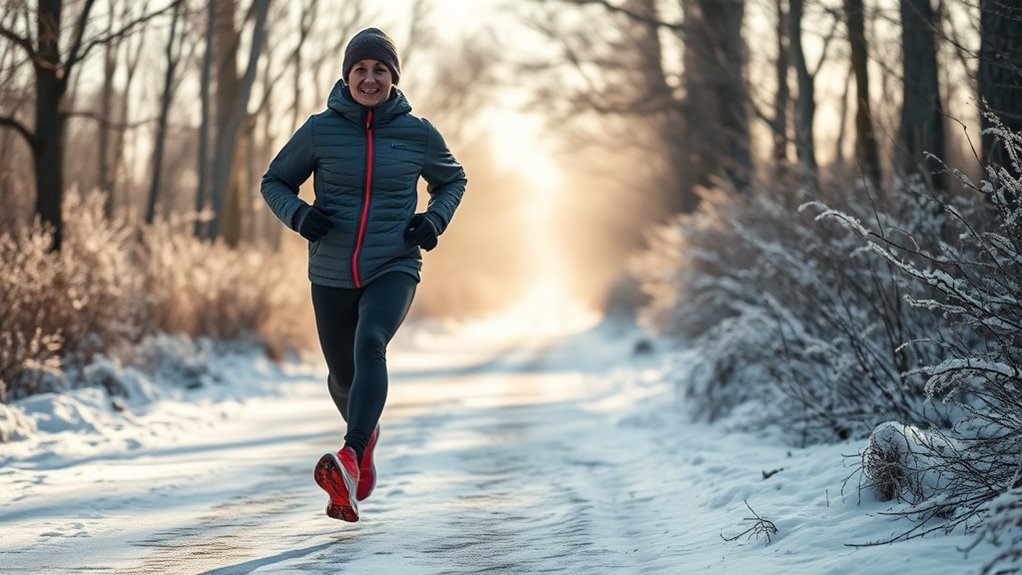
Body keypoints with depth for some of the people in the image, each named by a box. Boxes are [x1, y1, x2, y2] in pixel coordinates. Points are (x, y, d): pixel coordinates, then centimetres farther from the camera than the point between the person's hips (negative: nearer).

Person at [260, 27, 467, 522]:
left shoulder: (418, 134, -1)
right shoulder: (320, 131, -4)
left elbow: (452, 180, 17)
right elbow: (274, 182, 8)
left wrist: (435, 220, -2)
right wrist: (299, 215, -13)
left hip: (394, 269, -2)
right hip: (331, 275, 2)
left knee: (370, 344, -31)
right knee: (343, 376, 15)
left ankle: (350, 460, -43)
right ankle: (366, 435, 51)